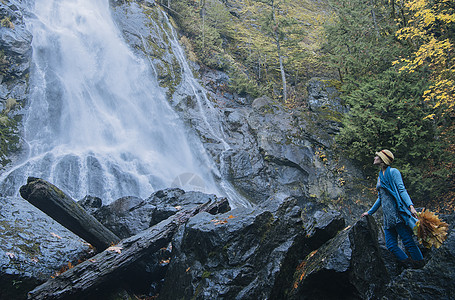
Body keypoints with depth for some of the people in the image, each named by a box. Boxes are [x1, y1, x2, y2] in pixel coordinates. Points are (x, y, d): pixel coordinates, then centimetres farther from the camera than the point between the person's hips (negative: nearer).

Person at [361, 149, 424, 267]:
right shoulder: (380, 177, 23)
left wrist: (410, 206, -24)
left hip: (397, 212, -8)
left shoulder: (393, 172, 1)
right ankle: (409, 264, 6)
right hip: (388, 216, 8)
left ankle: (420, 264, 0)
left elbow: (402, 190, -10)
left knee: (407, 240, -8)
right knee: (391, 245, 0)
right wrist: (370, 212, 36)